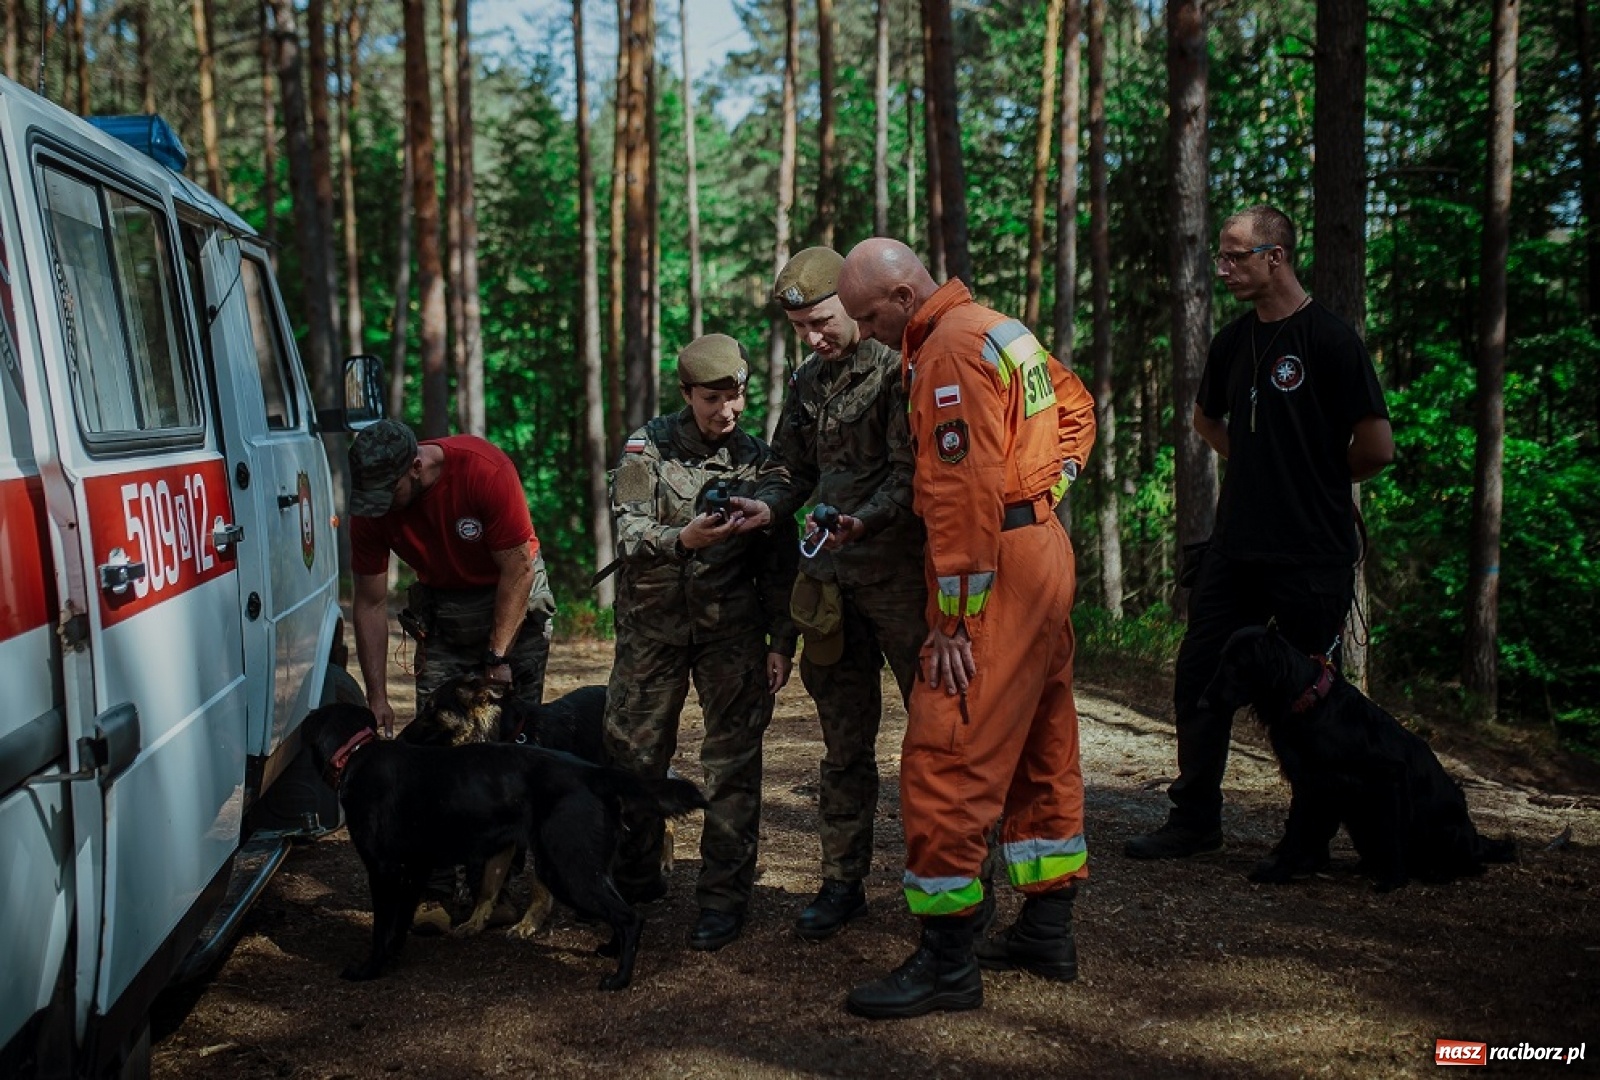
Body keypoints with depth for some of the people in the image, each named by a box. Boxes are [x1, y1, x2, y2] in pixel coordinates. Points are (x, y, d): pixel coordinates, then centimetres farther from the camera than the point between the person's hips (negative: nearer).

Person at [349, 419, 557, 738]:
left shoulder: (485, 470, -30)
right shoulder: (369, 508, -18)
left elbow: (518, 572, -24)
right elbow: (370, 605, -12)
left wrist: (498, 658, -24)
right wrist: (377, 699, -15)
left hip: (514, 596, -3)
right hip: (439, 603, 3)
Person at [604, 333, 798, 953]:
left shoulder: (759, 462, 1)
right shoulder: (648, 448, -2)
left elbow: (779, 564, 4)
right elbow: (629, 534, -13)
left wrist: (781, 642, -1)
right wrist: (682, 539, -33)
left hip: (731, 627, 0)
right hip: (652, 623, 0)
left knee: (733, 760, -3)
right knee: (633, 752, 5)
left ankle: (723, 898, 5)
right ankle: (635, 880, 22)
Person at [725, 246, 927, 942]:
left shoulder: (898, 371, -8)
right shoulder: (806, 383, 14)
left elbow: (912, 473, -16)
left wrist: (863, 519, -31)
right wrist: (770, 506, -2)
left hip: (900, 574, -6)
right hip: (831, 579, 6)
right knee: (845, 742, 12)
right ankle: (843, 881, 20)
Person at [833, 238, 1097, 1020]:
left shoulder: (951, 349, -16)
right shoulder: (1000, 330, 14)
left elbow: (965, 494, -22)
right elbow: (1076, 408, 25)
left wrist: (957, 621, -20)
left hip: (997, 567, -11)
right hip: (1043, 552, 11)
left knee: (946, 762, -8)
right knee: (1040, 749, 16)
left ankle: (947, 962, -4)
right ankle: (1047, 931, 27)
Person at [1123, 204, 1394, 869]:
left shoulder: (1329, 340, -11)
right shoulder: (1233, 341, 10)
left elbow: (1377, 446, -12)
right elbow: (1207, 418, 29)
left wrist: (1316, 480, 5)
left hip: (1312, 556, -7)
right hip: (1236, 543, 7)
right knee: (1199, 677, 8)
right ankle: (1194, 820, 19)